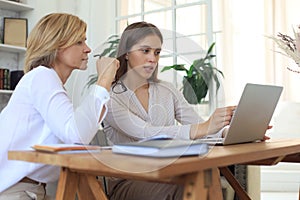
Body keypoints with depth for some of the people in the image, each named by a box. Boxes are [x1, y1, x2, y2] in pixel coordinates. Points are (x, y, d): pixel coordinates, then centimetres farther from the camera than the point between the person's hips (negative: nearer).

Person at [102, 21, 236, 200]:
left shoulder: (167, 91, 14)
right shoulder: (110, 97, -5)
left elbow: (199, 126, 4)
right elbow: (145, 133, -21)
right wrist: (204, 128, -31)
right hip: (126, 183, -4)